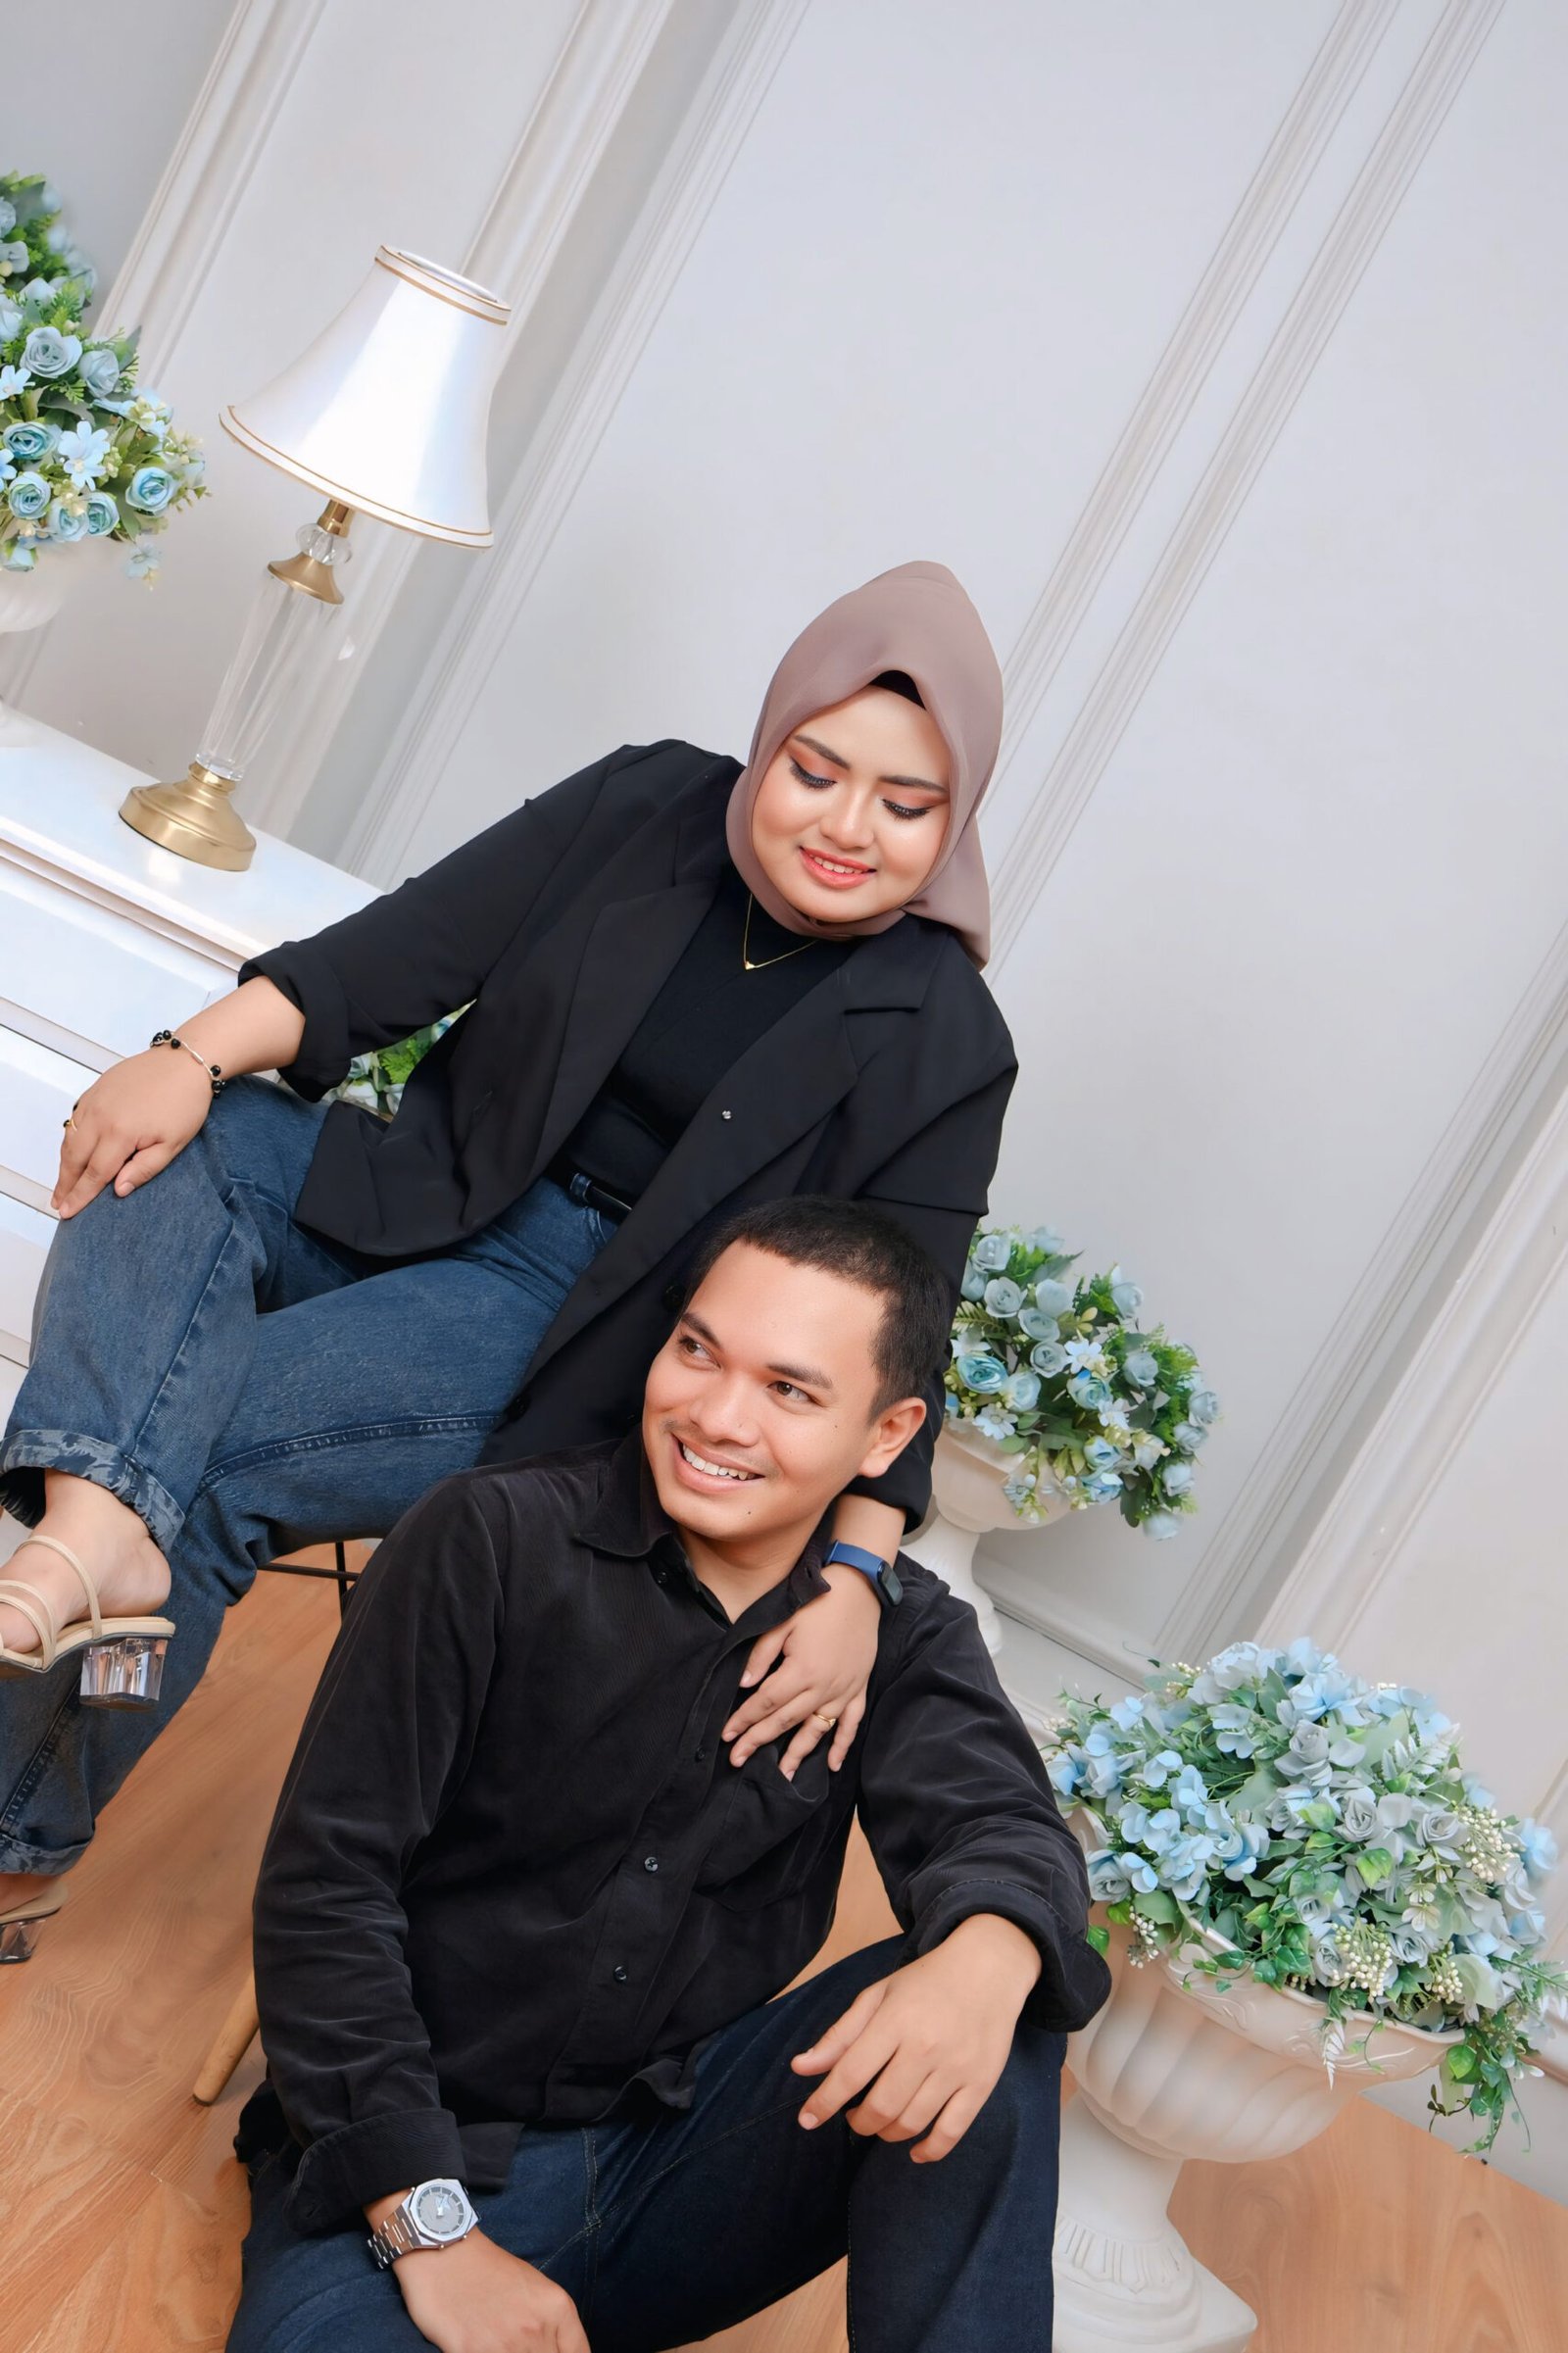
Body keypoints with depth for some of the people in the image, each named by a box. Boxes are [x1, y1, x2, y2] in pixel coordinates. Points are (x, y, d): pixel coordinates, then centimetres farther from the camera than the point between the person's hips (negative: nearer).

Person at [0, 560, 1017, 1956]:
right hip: (422, 1193, 5)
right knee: (163, 1161, -24)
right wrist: (196, 1059, -20)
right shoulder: (654, 807, 1)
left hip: (571, 1323, -4)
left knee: (201, 1447, -23)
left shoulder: (937, 1042, -6)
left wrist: (855, 1572, -24)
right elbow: (404, 950, -5)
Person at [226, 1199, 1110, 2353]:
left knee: (999, 2009, -19)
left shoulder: (905, 1633, 3)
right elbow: (326, 1881, -11)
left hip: (675, 2164, 4)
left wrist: (987, 1955, -40)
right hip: (419, 2167, -3)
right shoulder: (493, 1539, -9)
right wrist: (432, 2228, -19)